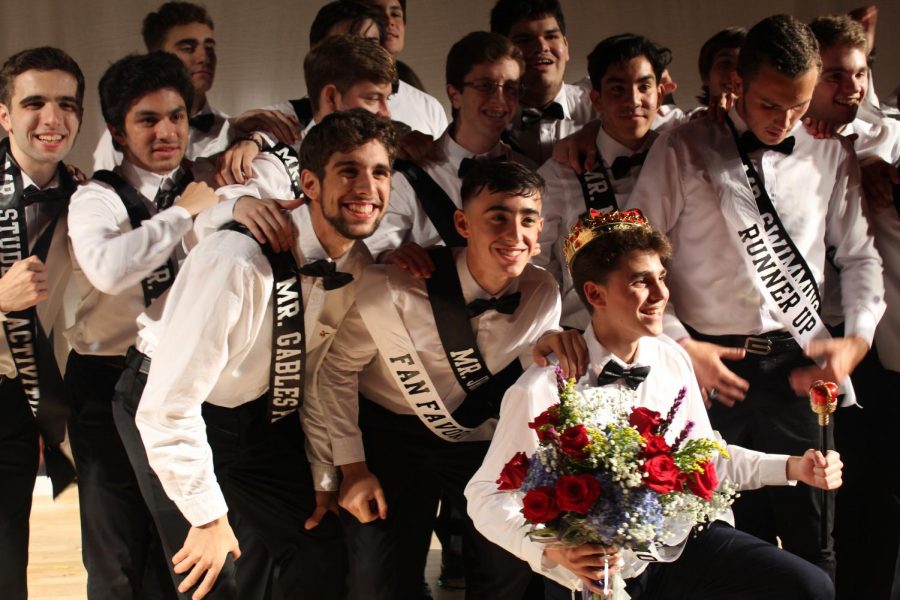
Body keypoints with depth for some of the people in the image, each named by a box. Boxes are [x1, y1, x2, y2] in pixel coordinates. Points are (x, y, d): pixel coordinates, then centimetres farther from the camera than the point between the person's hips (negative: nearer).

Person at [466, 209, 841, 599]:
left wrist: (793, 468, 5)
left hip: (681, 543, 3)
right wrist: (551, 551, -28)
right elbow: (487, 495, -11)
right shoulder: (543, 389, -17)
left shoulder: (671, 358, 1)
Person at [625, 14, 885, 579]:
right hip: (712, 363, -2)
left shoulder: (830, 152, 7)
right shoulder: (684, 151, -1)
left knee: (812, 542, 2)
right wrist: (680, 345, -7)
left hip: (798, 364, 2)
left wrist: (857, 339, -1)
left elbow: (860, 255, 13)